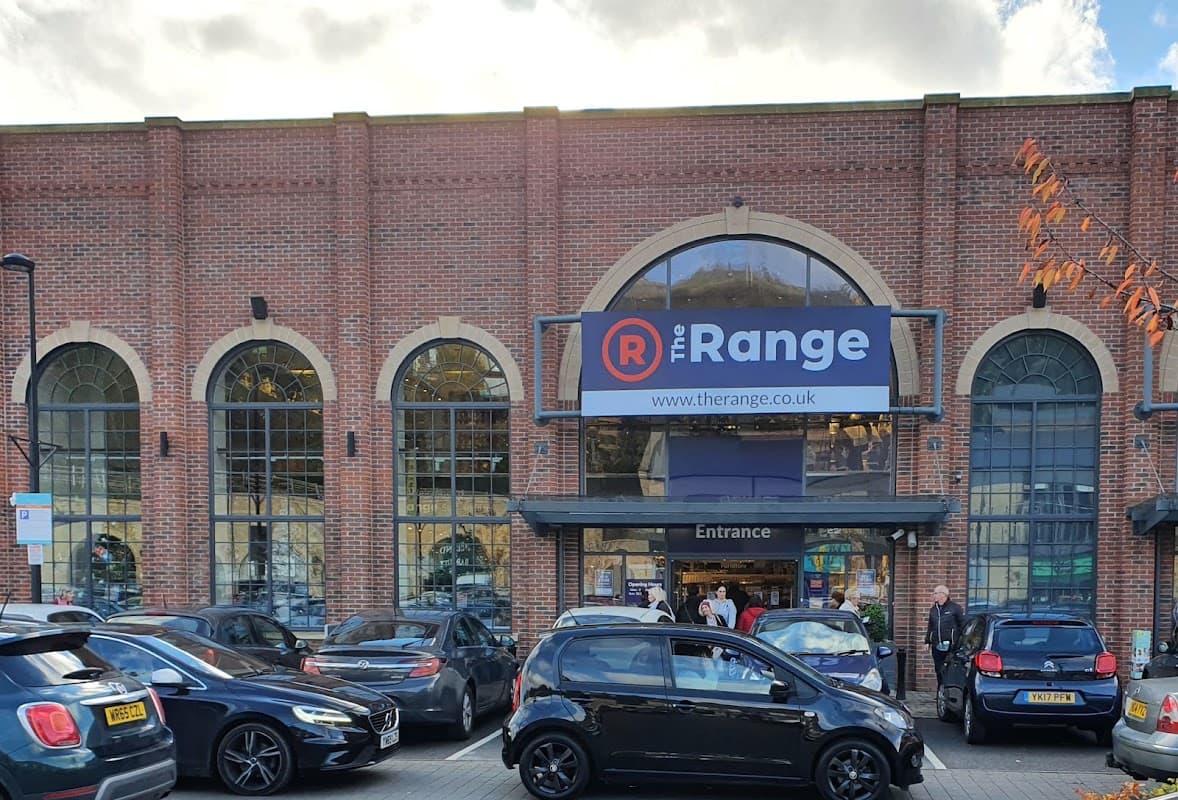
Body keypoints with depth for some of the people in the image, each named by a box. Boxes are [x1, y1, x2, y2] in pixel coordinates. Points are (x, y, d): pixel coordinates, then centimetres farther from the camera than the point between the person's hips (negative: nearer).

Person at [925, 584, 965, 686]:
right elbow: (930, 627, 23)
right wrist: (927, 641, 18)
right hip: (937, 647, 5)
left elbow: (963, 625, -1)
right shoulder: (933, 609, 16)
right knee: (939, 671, 7)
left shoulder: (955, 608, -2)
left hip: (951, 647, -5)